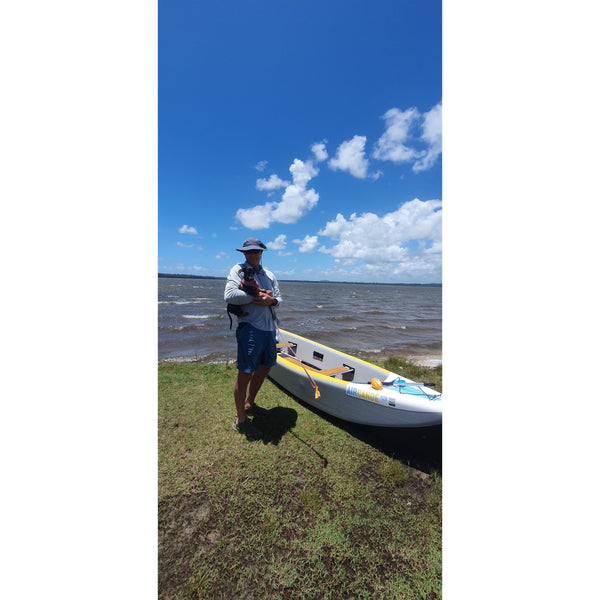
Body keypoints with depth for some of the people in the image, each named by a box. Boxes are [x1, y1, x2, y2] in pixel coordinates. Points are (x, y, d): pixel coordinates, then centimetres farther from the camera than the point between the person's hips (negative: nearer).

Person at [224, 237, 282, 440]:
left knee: (265, 367, 18)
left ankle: (249, 403, 40)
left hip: (269, 328, 8)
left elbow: (279, 298, 13)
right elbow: (229, 296, -17)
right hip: (250, 328, -7)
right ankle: (240, 420, 17)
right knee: (245, 373, -1)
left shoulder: (269, 274, 17)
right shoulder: (238, 270, -2)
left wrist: (271, 300, -10)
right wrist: (256, 295, -16)